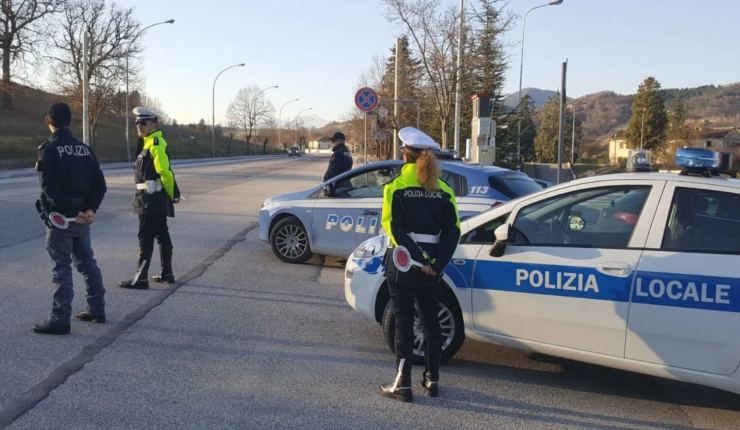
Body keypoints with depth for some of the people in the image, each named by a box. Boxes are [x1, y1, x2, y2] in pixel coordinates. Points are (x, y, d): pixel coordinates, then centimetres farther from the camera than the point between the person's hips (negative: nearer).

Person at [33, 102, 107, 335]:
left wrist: (71, 212, -16)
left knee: (62, 267, -3)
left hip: (59, 218, -6)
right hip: (82, 218, 6)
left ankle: (60, 319, -1)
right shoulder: (85, 149, 7)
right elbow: (100, 184, 3)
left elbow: (50, 188, -20)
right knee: (87, 262, 17)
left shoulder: (49, 150, -11)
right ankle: (97, 309, 25)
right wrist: (90, 209, -5)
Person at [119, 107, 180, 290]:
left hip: (153, 200, -10)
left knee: (145, 237, -7)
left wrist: (173, 194, -13)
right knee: (162, 235, 15)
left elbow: (165, 172, -21)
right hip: (151, 199, 10)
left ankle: (140, 278, -3)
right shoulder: (148, 143, 16)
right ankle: (167, 274, 24)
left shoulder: (156, 144, -15)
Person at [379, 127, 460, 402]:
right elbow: (452, 231, -4)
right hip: (432, 267, 4)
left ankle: (403, 384, 6)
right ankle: (432, 379, 24)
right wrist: (437, 263, -9)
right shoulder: (443, 191, 5)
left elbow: (394, 228, -16)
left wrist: (418, 259, -18)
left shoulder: (397, 186, -6)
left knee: (404, 322, 2)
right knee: (431, 320, 15)